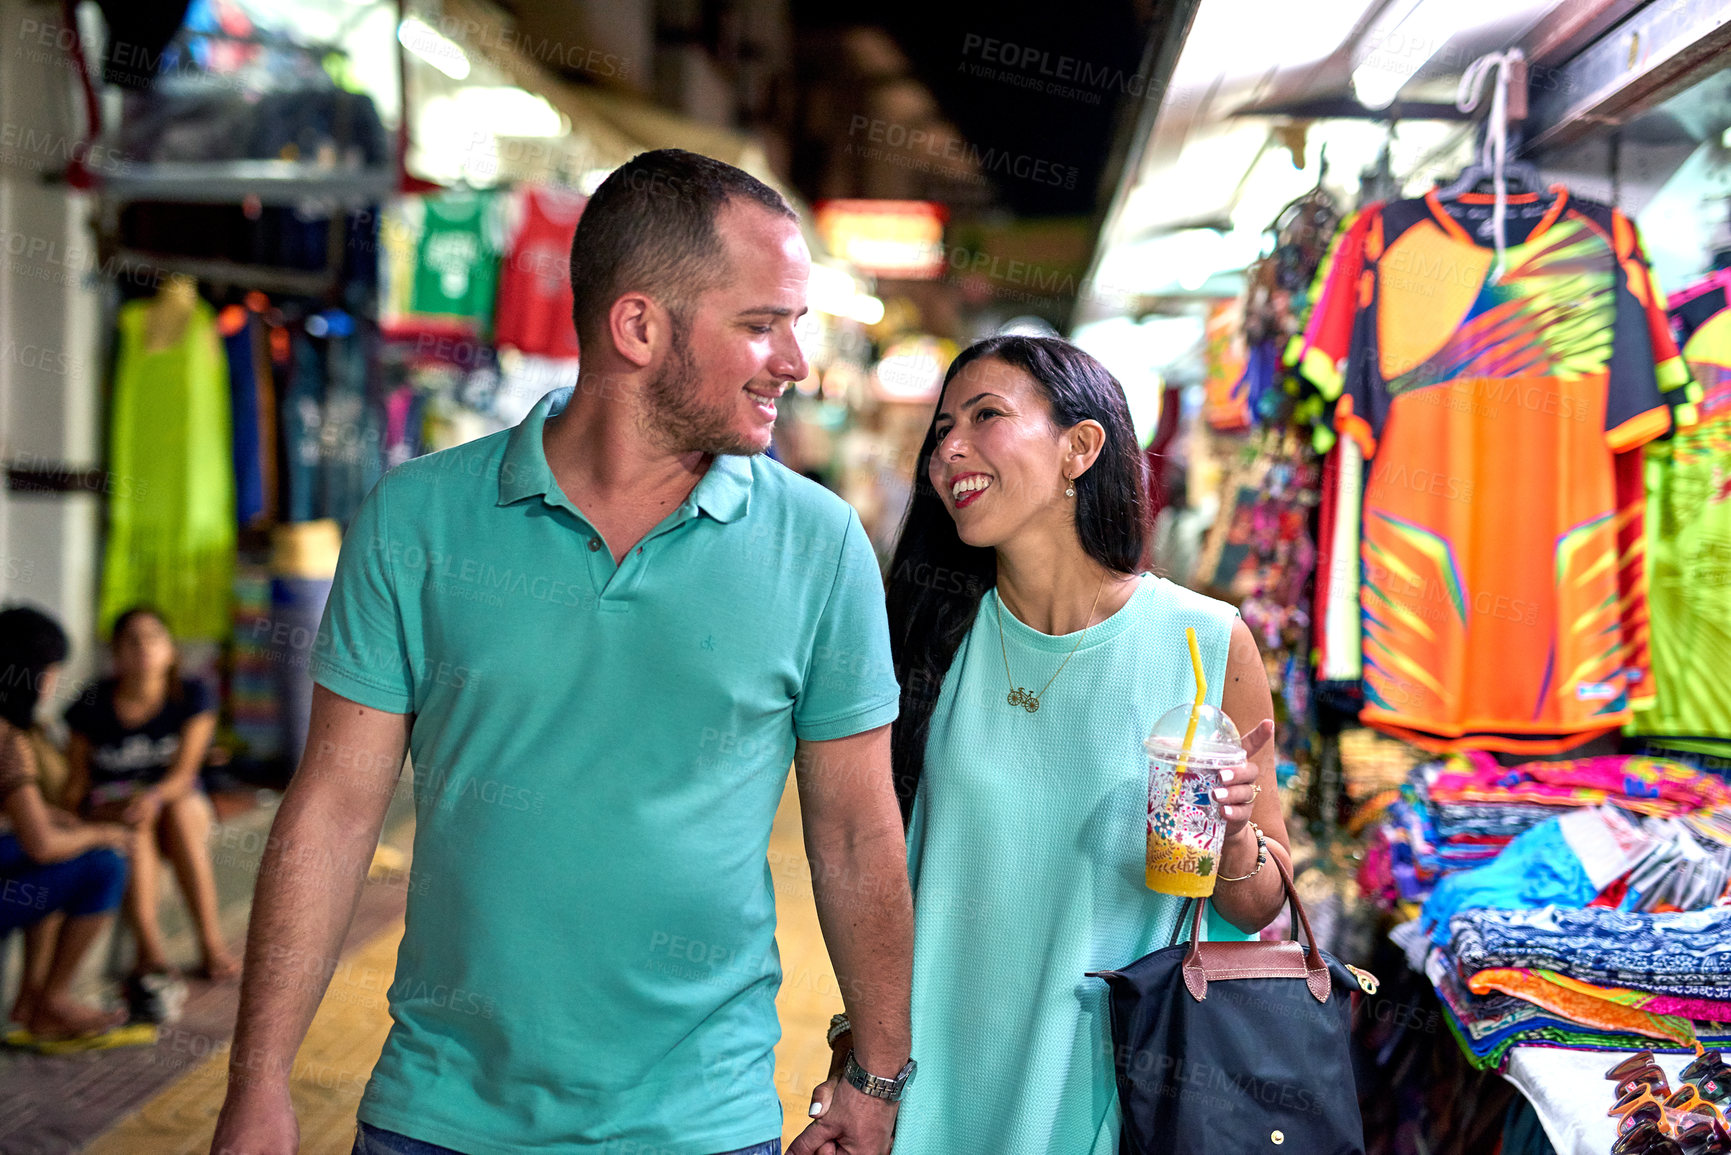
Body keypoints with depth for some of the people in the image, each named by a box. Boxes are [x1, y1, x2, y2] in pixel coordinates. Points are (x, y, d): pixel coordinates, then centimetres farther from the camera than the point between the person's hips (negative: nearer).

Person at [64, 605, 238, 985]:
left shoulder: (192, 696, -5)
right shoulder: (92, 706, -5)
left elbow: (183, 774, -14)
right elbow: (74, 784, -2)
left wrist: (156, 797, -35)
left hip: (180, 805, 1)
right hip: (107, 809, -1)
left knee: (182, 808, -33)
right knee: (134, 822, -34)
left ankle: (212, 942, -35)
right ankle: (149, 948, -47)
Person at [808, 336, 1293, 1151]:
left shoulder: (1208, 645, -10)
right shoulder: (938, 637, -4)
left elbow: (1259, 907, -2)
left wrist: (1232, 840, -22)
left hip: (1115, 1085, -2)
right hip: (947, 1083, 2)